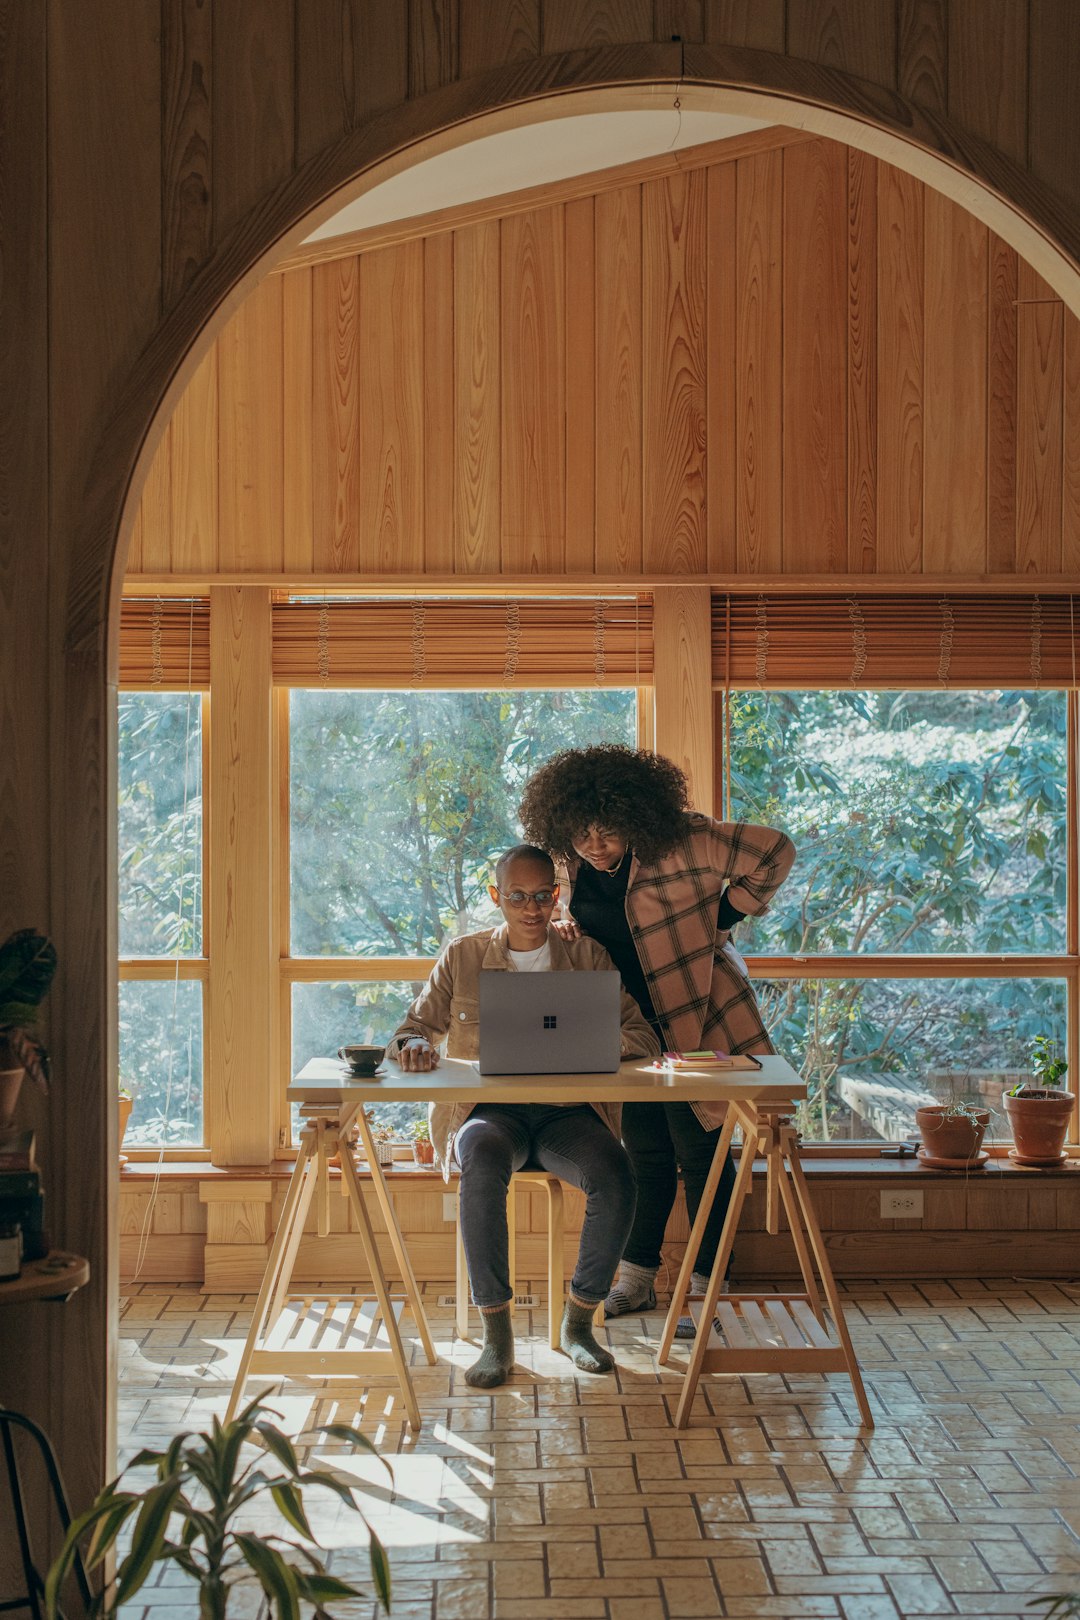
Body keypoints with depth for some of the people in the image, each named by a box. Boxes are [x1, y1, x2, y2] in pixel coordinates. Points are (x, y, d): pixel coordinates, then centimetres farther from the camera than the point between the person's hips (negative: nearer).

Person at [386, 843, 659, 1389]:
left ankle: (578, 1324, -10)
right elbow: (413, 1028, 11)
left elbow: (640, 1037, 3)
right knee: (483, 1163, -37)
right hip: (490, 1111, 0)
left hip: (568, 1113, 1)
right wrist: (414, 1044, -15)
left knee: (616, 1179, -31)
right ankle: (495, 1334, -28)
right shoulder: (461, 957, 12)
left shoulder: (588, 956, 11)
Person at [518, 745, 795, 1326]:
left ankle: (704, 1289, 9)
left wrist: (726, 914, -12)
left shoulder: (682, 841, -20)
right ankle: (636, 1279, 24)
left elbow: (775, 850, -15)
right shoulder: (570, 863, -2)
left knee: (699, 1152, 0)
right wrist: (568, 924, -3)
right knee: (644, 1149, 13)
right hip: (631, 1021, 6)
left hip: (697, 1017, -6)